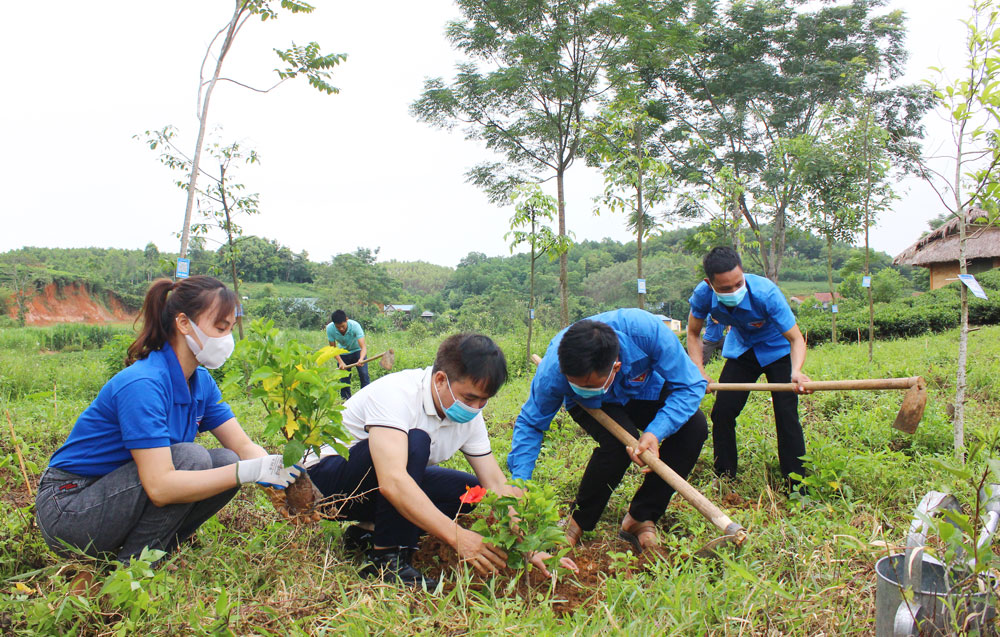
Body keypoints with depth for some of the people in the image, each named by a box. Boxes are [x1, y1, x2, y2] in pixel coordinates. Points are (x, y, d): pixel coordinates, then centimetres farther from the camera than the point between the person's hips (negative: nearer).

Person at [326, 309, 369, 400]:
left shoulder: (355, 326, -35)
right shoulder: (330, 328, -28)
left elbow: (363, 347, -38)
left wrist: (361, 359, -58)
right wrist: (340, 362, -28)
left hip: (357, 351, -2)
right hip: (343, 354, 2)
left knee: (364, 374, -16)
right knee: (344, 378, 1)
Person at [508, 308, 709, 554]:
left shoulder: (646, 330, -42)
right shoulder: (553, 371, -37)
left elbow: (690, 385, -29)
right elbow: (530, 424, -20)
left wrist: (656, 433, -43)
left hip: (643, 391, 2)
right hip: (591, 407, -2)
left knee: (694, 426, -25)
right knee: (620, 439, -34)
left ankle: (640, 518, -9)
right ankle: (579, 520, -10)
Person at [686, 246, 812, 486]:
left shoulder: (765, 293, -36)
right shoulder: (703, 294, -26)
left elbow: (796, 338, -31)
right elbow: (693, 334, -9)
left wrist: (796, 371, -51)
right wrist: (699, 370, -24)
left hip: (777, 350, -3)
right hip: (740, 350, 3)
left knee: (786, 416, -13)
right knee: (722, 412, -4)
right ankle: (724, 479, 11)